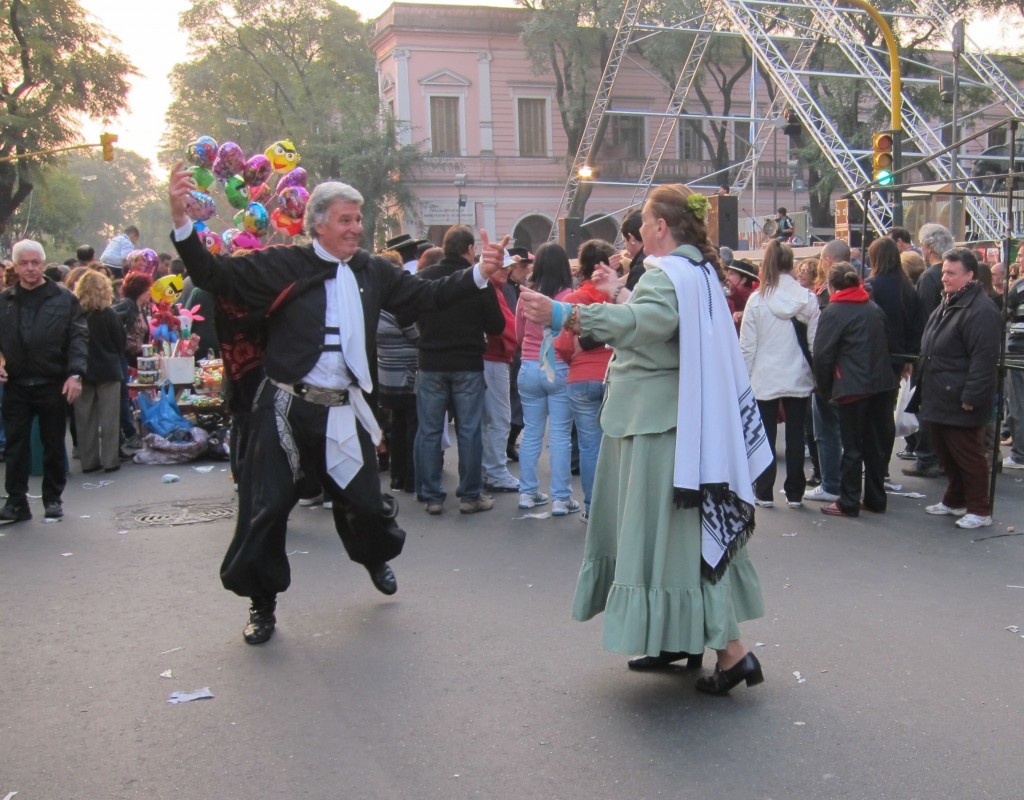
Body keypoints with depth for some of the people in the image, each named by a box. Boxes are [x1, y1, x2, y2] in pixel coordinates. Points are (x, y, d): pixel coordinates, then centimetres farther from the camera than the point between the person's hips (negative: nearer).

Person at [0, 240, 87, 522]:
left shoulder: (64, 299, 0)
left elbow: (78, 338, -5)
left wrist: (75, 373, -15)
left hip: (54, 384, -2)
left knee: (54, 444, 9)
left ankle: (53, 498, 21)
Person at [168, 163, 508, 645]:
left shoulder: (372, 272, 7)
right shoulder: (286, 266, -6)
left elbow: (426, 297, 13)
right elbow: (217, 276, -10)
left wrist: (479, 275, 3)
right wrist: (182, 223, -24)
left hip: (343, 410, 3)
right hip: (286, 408, -3)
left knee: (363, 498, 14)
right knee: (267, 506, 4)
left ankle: (377, 558, 48)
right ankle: (263, 604, 24)